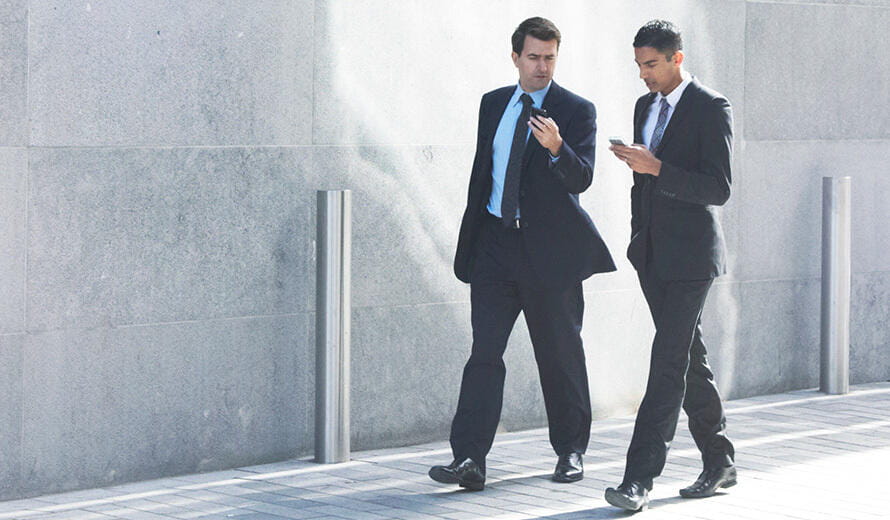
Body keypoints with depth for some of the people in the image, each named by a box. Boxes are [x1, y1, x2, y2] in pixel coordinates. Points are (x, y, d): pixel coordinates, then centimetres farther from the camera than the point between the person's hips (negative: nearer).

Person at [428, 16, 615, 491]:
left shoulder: (576, 111, -3)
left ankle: (570, 451, 23)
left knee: (559, 353, 7)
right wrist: (471, 235, 17)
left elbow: (581, 178, -15)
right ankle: (469, 460, -11)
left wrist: (556, 147, -35)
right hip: (495, 242, 3)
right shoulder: (493, 104, 12)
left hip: (550, 246, -3)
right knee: (484, 350, -5)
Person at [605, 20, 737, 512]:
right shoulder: (646, 106, 14)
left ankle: (639, 478, -17)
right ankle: (719, 462, 23)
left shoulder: (711, 109, -10)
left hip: (690, 255, -8)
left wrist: (657, 167, -23)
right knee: (688, 360, 13)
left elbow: (718, 188, -16)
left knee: (669, 362, -12)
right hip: (653, 256, 8)